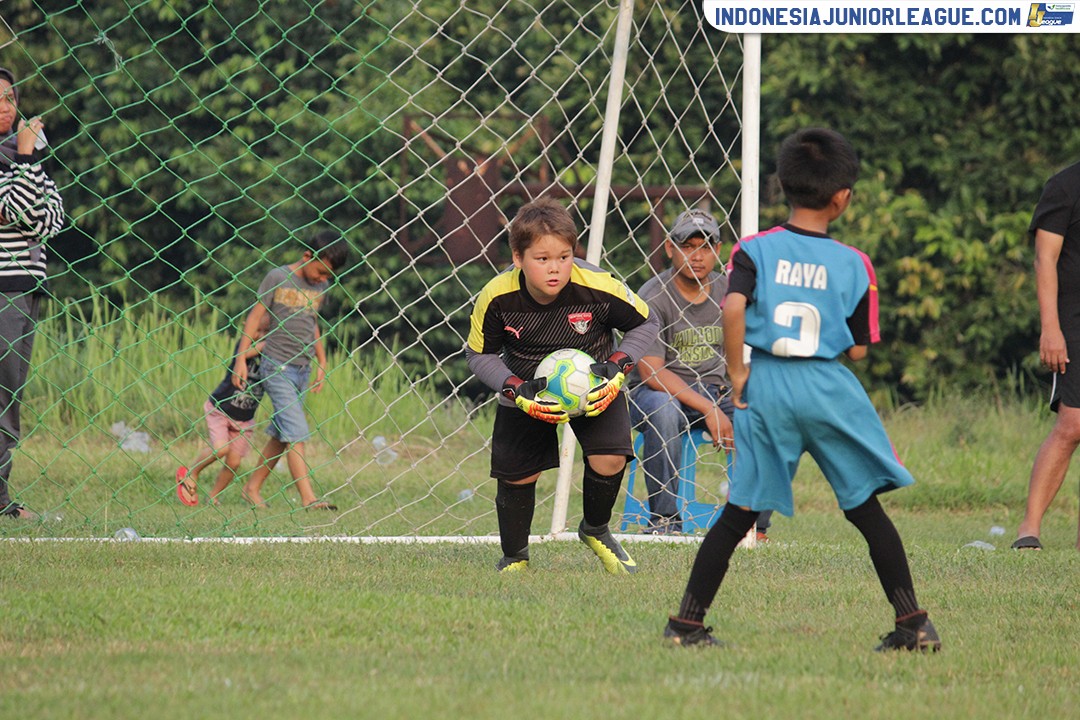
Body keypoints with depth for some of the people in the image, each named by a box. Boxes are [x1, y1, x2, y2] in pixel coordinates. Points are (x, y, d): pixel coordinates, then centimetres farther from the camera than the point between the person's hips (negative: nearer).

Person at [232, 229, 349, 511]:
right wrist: (240, 359, -7)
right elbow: (255, 316, -5)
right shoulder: (278, 278, -9)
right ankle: (308, 498, -20)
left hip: (302, 370, 6)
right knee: (296, 434, -14)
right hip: (277, 368, -6)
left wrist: (322, 364, 20)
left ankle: (253, 487, 20)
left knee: (281, 435, 9)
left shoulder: (321, 286, 9)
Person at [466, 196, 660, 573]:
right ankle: (514, 559, 27)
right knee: (517, 474, 1)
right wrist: (516, 390, -26)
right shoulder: (497, 298, -27)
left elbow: (646, 323, -11)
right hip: (527, 390, 1)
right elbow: (480, 355, -10)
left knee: (609, 459, -18)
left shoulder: (598, 288, -29)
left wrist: (618, 367, -25)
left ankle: (596, 531, 13)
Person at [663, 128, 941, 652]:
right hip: (832, 391, 0)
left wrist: (737, 374, -6)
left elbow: (733, 308, -16)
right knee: (866, 508, 8)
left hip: (767, 387, 1)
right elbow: (858, 349, 3)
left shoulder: (755, 250, 1)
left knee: (740, 512, 8)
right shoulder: (853, 265, 2)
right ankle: (913, 624, 7)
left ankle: (687, 623, 7)